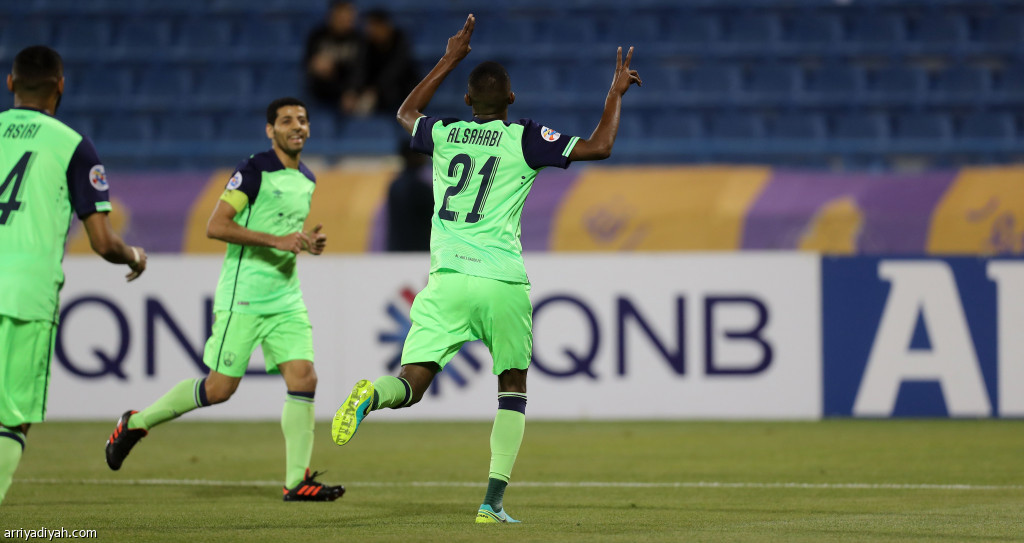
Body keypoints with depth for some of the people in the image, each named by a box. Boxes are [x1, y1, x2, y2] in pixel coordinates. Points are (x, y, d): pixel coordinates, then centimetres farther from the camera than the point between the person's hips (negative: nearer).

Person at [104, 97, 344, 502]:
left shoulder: (306, 180, 14)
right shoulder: (254, 170, -11)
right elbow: (215, 226, -18)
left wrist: (309, 242, 8)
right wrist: (276, 240, -23)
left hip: (286, 298, 7)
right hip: (242, 298, -7)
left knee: (303, 378, -8)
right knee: (220, 387, -5)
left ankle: (297, 481, -7)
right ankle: (137, 423, 16)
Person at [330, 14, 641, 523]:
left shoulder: (442, 135, 11)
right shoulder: (523, 139, 0)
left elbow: (406, 113, 35)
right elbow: (598, 146, -1)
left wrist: (450, 59, 40)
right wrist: (616, 92, 14)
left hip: (447, 278, 2)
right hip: (503, 283, -2)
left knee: (411, 383, -1)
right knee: (513, 386, 14)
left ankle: (373, 394, -38)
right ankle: (494, 499, 3)